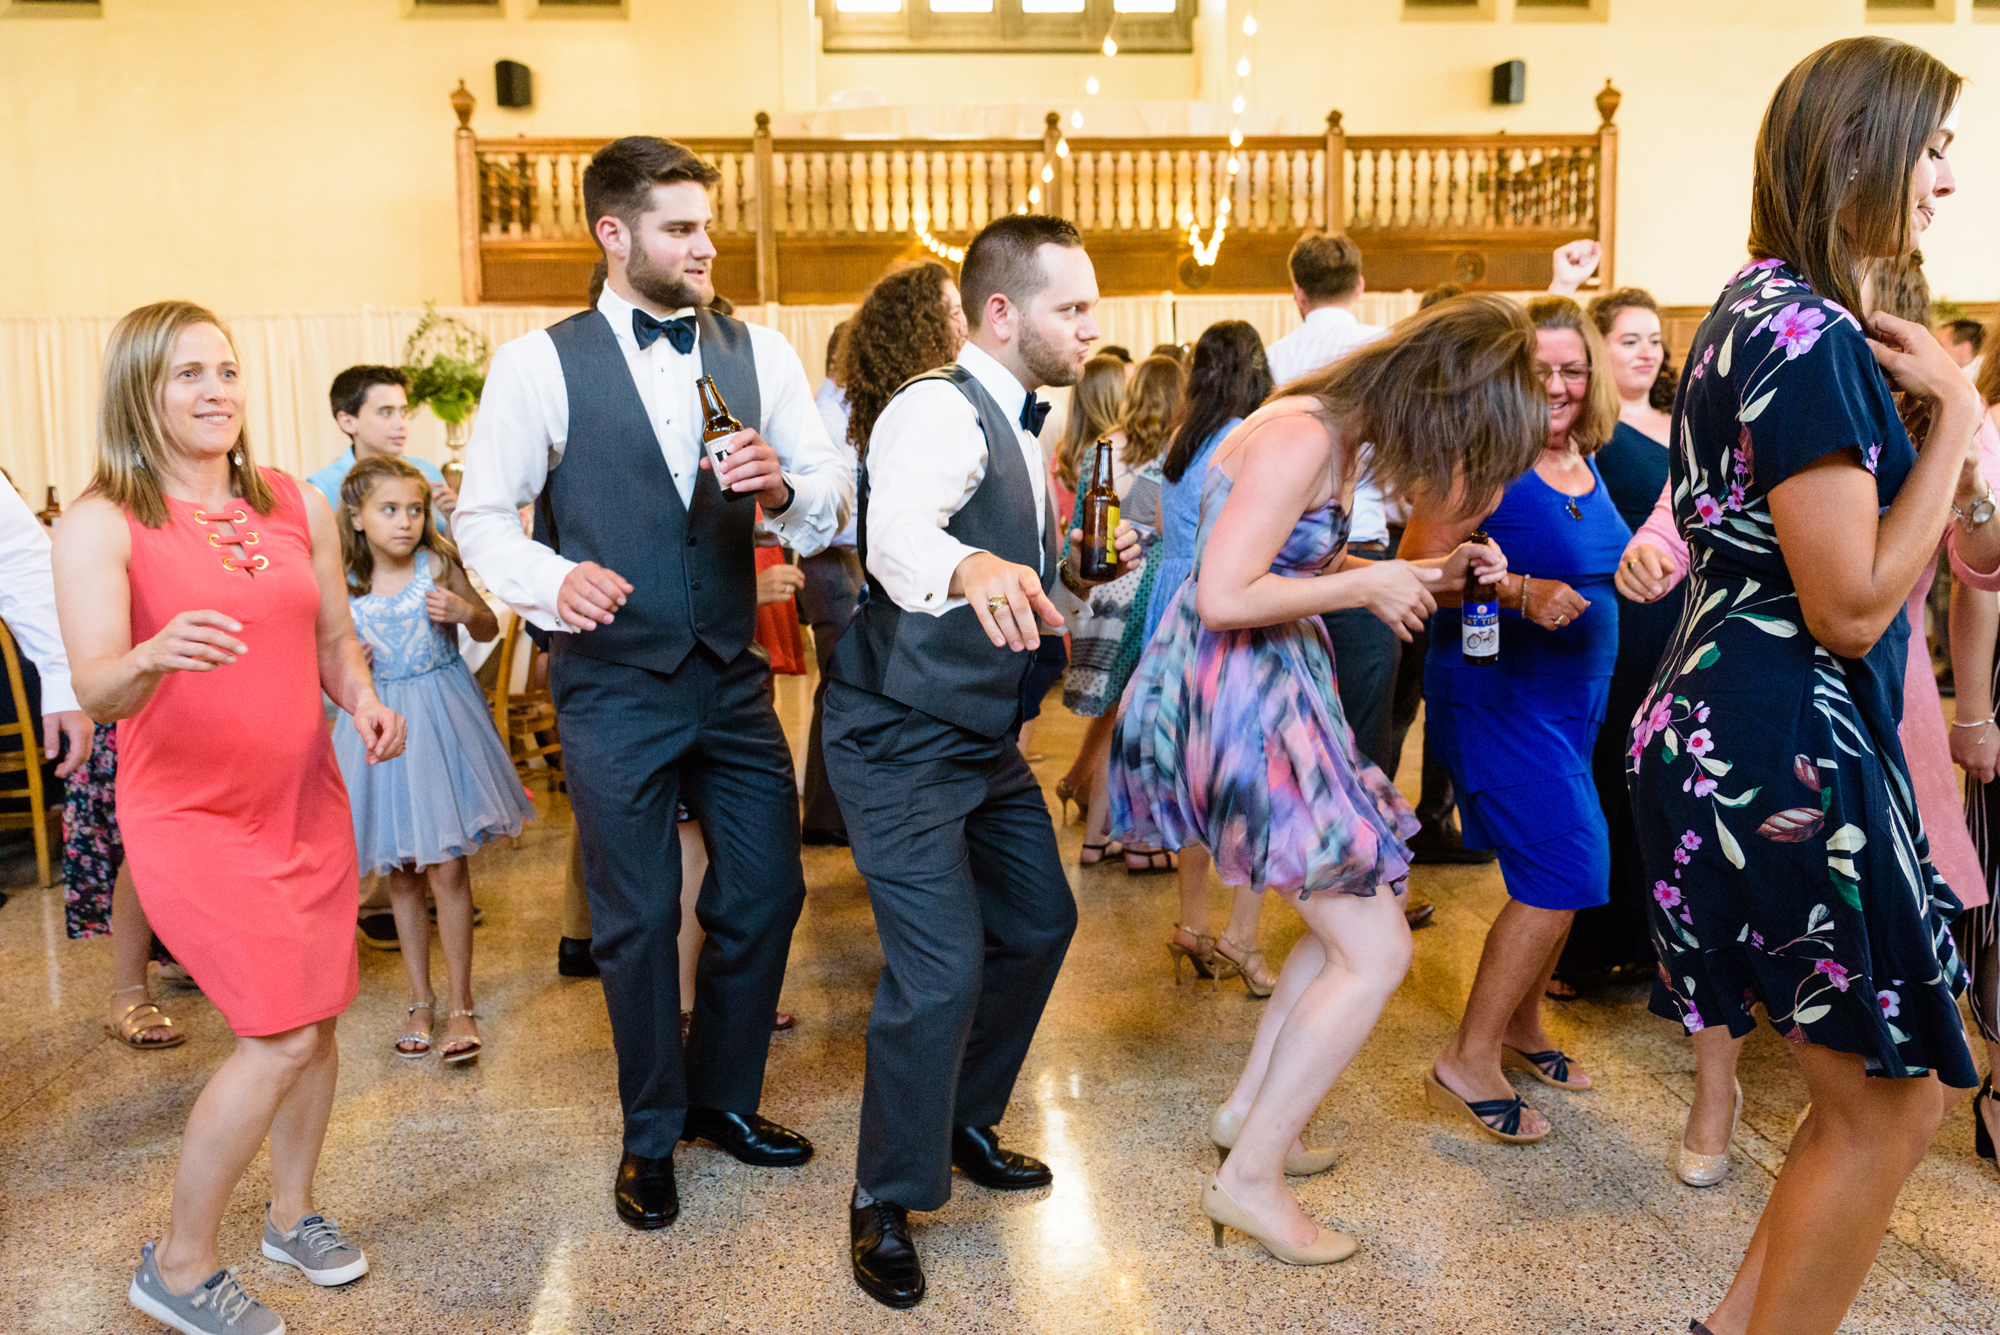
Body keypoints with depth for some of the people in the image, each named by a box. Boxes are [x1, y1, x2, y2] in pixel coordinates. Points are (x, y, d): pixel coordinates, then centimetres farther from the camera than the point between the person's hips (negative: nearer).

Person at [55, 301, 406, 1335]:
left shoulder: (300, 506, 6)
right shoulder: (100, 525, -10)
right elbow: (95, 688, -20)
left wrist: (365, 702, -7)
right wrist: (155, 656, -41)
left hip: (306, 799, 5)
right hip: (188, 813, -5)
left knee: (317, 1019, 11)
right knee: (282, 1031, -11)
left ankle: (291, 1211, 35)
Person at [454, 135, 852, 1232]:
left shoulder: (760, 353, 3)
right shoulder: (538, 365, -6)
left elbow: (834, 500, 1)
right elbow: (482, 514, -2)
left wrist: (783, 489, -22)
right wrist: (551, 581, -22)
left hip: (733, 678, 4)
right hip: (614, 687, -3)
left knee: (767, 892, 12)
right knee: (637, 919, 8)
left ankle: (725, 1097, 37)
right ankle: (652, 1134, 32)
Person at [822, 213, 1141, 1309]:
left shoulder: (1019, 425, 10)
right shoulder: (938, 411, -20)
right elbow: (899, 529, -43)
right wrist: (968, 567, -61)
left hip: (986, 736, 10)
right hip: (902, 742, -10)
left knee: (1038, 922, 17)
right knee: (942, 971, -11)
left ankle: (965, 1120, 40)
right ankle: (885, 1203, 13)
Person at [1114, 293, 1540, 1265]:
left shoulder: (1337, 431, 9)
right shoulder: (1301, 437, -21)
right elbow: (1225, 596, -27)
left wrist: (1426, 573, 8)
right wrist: (1367, 586, -15)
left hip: (1275, 694, 11)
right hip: (1242, 700, -11)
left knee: (1352, 912, 20)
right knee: (1375, 953, -5)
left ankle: (1248, 1112, 29)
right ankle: (1250, 1179, 6)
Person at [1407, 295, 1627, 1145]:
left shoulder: (1586, 466, 9)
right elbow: (1418, 566, -20)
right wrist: (1521, 593, -27)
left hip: (1573, 697, 9)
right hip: (1495, 693, -9)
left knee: (1560, 876, 15)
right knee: (1563, 867, -14)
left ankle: (1521, 1028, 34)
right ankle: (1469, 1061, -3)